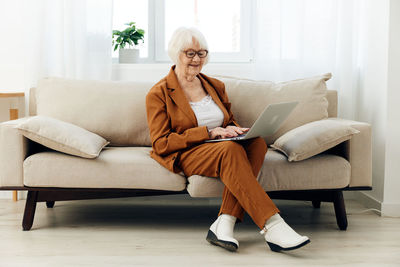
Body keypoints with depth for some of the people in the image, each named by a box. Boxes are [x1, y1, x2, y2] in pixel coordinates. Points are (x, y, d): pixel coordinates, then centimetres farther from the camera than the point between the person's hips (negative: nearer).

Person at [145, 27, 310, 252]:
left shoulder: (216, 86, 18)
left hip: (222, 148, 6)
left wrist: (233, 129, -3)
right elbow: (161, 143, -8)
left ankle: (224, 225, -36)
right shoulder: (158, 94, 0)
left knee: (257, 142, -29)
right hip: (185, 156, -5)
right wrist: (209, 132, -18)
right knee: (230, 149, -37)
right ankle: (271, 226, -42)